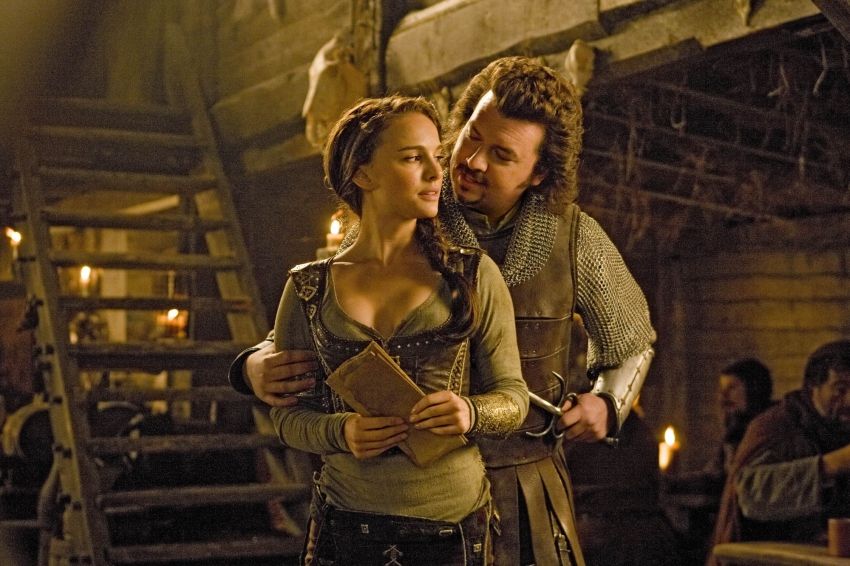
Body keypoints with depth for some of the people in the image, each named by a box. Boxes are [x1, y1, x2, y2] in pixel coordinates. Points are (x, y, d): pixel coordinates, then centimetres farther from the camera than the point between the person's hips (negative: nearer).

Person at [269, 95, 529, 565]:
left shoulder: (473, 277, -3)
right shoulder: (309, 289, 0)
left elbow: (512, 396, 1)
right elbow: (288, 413, 4)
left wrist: (471, 412, -21)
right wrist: (341, 432, -16)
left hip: (454, 523, 0)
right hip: (346, 524, 1)